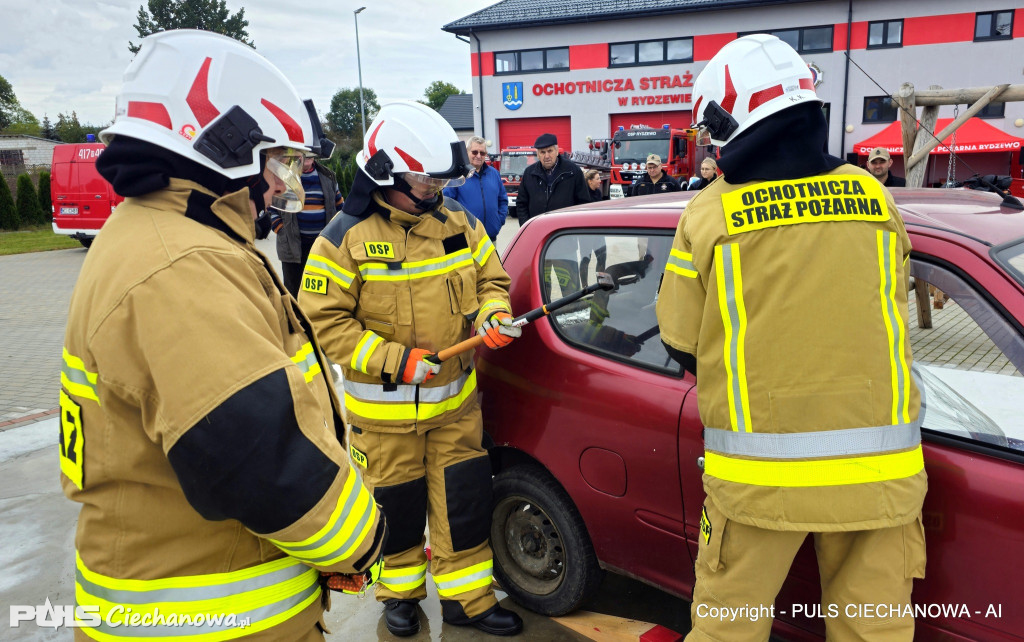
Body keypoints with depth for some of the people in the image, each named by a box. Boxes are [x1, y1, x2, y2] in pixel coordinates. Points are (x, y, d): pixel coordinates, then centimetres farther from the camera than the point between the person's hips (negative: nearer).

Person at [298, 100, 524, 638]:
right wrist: (397, 361, -21)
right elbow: (324, 320, -15)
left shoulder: (459, 221, 0)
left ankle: (465, 597, 30)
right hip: (384, 409, -3)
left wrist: (492, 318, -11)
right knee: (396, 505, 14)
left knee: (465, 498, 10)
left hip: (455, 398, 4)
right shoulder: (347, 237, -15)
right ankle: (400, 591, 40)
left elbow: (489, 280, 11)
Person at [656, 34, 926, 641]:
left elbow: (681, 344, 0)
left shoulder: (711, 213, -7)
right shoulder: (874, 196, 1)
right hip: (879, 469, 3)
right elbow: (892, 314, 13)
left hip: (760, 471, -2)